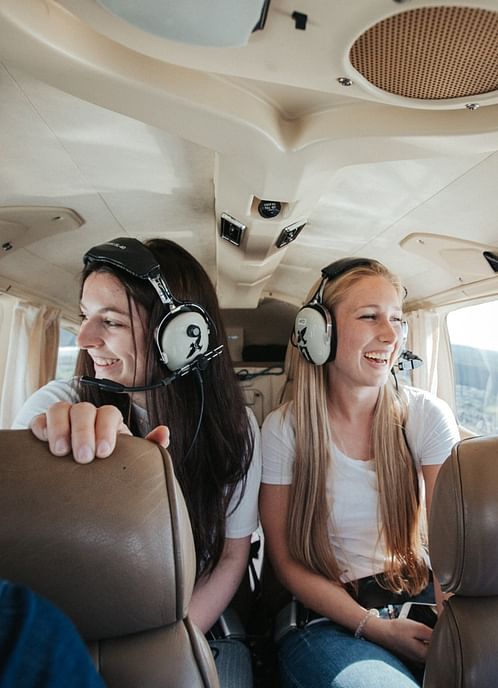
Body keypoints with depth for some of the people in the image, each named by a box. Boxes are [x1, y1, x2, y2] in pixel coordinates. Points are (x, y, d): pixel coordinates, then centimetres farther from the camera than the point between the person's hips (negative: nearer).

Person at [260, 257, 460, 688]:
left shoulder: (428, 416, -6)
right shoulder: (283, 430, -11)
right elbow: (286, 561, -6)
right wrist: (376, 628, -14)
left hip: (419, 599, 3)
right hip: (326, 617, -2)